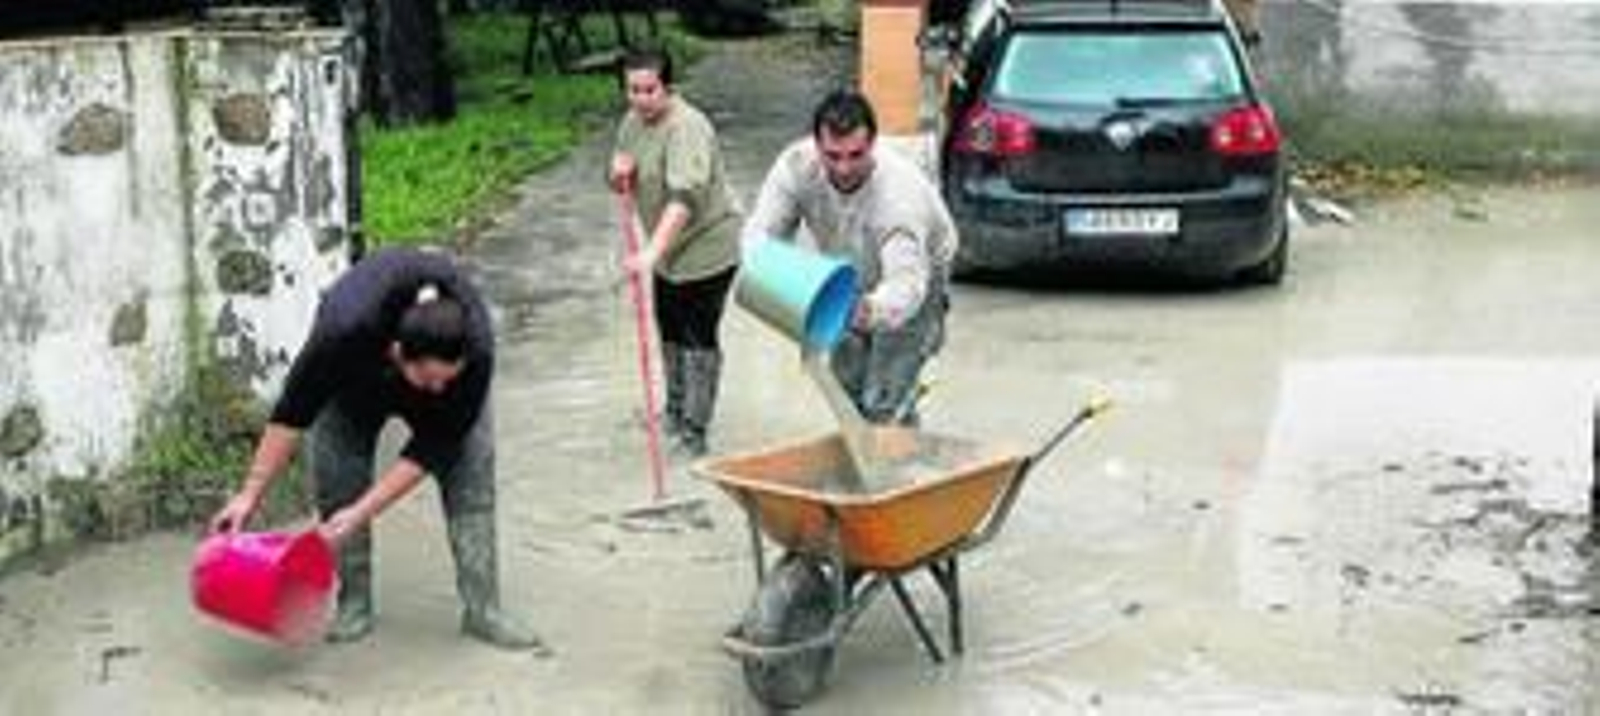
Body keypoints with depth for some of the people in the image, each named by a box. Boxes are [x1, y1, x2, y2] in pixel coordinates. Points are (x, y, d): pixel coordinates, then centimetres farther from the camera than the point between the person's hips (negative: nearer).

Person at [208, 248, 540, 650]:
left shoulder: (476, 355, -41)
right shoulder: (345, 332, -44)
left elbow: (430, 448, -31)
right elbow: (292, 415, -29)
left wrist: (361, 513, -34)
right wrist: (251, 495, -26)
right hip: (354, 377, 0)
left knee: (470, 473, -13)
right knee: (336, 481, -10)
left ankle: (482, 610, -8)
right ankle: (354, 605, 5)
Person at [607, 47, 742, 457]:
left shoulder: (686, 128, -25)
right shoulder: (632, 122, 3)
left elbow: (683, 198, -35)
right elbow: (621, 183, 15)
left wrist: (652, 251, -43)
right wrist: (619, 172, -10)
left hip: (706, 248, -9)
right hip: (669, 250, 9)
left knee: (699, 338, -3)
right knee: (670, 333, 19)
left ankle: (694, 431, 4)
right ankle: (675, 412, 35)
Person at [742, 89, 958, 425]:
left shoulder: (901, 191, -40)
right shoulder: (797, 166, -27)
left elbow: (907, 281, -49)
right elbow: (760, 232, -27)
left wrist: (872, 311, -71)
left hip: (917, 276, -5)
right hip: (851, 281, 5)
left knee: (884, 406, -14)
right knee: (848, 388, 16)